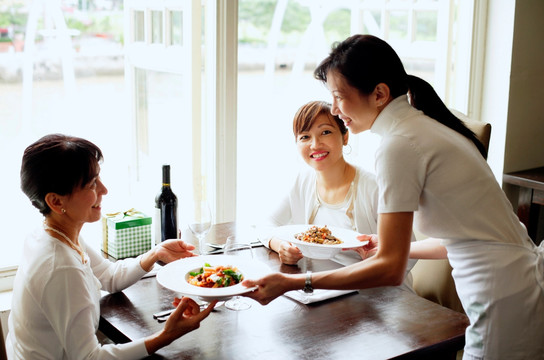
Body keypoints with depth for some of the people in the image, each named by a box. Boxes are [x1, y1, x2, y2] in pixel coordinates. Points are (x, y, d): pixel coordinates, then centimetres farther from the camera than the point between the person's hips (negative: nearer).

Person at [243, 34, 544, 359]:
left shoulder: (400, 146, -18)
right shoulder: (428, 126, 10)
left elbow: (390, 269, -19)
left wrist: (291, 283, -17)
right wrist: (388, 248, 22)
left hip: (505, 301, -9)